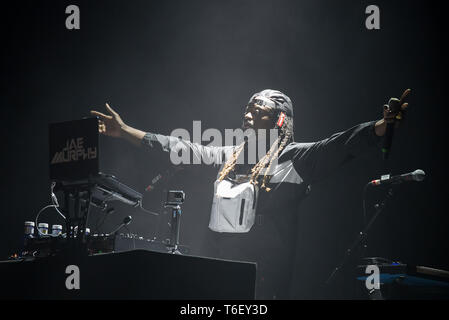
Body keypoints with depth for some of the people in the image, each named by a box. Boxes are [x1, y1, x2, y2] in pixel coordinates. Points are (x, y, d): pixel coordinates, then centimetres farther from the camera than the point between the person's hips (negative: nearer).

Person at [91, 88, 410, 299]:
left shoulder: (294, 158, -2)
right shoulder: (229, 157, 17)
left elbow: (339, 145, -16)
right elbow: (182, 147, 23)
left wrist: (383, 125, -33)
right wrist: (125, 132, 26)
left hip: (264, 277, -6)